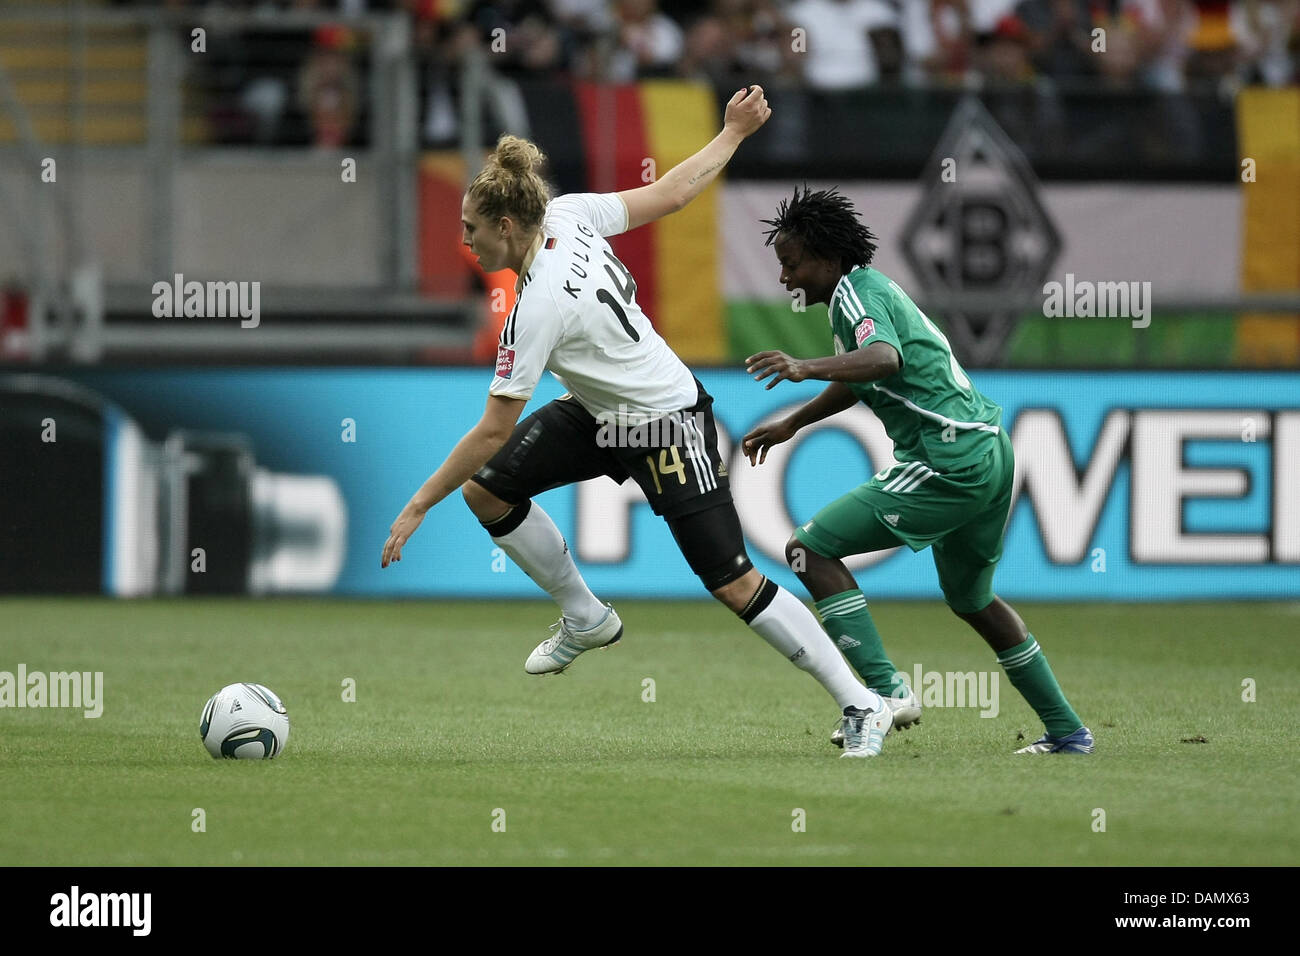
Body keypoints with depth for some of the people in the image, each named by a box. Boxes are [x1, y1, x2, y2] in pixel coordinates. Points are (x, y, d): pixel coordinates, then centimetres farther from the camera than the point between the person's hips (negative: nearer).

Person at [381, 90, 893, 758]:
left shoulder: (537, 309, -32)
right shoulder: (567, 214, -12)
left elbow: (492, 431, -28)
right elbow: (670, 194, -2)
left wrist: (417, 507, -22)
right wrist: (734, 132, 12)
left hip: (666, 427, -9)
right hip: (600, 413, 9)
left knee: (732, 583, -7)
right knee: (485, 489, 2)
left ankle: (862, 706, 2)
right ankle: (587, 619, 20)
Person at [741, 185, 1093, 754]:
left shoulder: (856, 292, -10)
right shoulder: (868, 286, 20)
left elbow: (884, 357, -32)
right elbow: (860, 381, 36)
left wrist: (807, 368, -46)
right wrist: (790, 425, 41)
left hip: (951, 464, -10)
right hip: (991, 452, 10)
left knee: (811, 551, -9)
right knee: (972, 600, 28)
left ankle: (886, 691, -17)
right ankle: (1067, 731, 31)